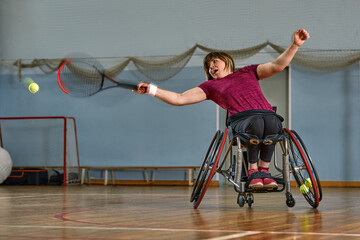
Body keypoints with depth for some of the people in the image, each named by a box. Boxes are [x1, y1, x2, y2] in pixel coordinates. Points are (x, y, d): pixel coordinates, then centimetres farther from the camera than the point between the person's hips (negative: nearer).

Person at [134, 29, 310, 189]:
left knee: (271, 123, -37)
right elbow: (179, 99, 19)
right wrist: (151, 89, 9)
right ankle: (252, 170, -18)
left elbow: (277, 65, 21)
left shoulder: (248, 72, 31)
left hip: (268, 114, 1)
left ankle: (263, 170, -19)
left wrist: (295, 45, 8)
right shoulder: (211, 86, 27)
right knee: (256, 123, -39)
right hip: (241, 119, -1)